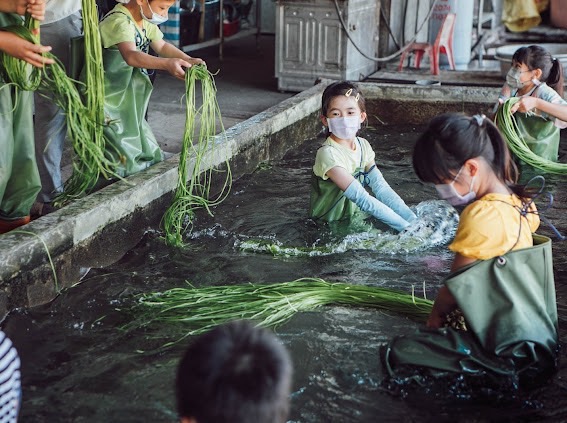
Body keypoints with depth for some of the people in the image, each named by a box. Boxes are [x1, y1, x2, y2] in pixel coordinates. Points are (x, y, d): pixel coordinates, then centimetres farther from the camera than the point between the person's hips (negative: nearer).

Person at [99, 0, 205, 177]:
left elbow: (161, 46, 14)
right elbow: (131, 56, -43)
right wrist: (167, 64, -57)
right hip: (107, 101, -9)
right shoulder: (119, 22, -26)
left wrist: (189, 60, -3)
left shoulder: (146, 20, 4)